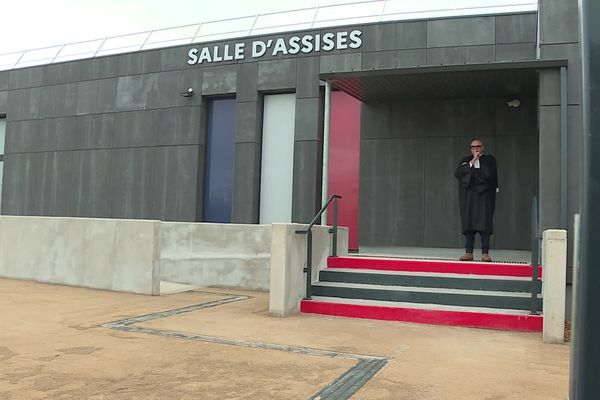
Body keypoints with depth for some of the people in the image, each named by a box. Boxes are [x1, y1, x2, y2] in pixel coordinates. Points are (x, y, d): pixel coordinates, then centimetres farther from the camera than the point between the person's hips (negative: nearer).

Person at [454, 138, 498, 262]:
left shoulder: (489, 160, 7)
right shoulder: (465, 160, 15)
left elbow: (489, 175, -8)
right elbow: (457, 173, -2)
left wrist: (470, 172, -1)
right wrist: (472, 162, -7)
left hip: (484, 195, -2)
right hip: (468, 196, 3)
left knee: (484, 223, -7)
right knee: (468, 224, 0)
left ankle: (485, 253, -4)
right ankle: (468, 252, 2)